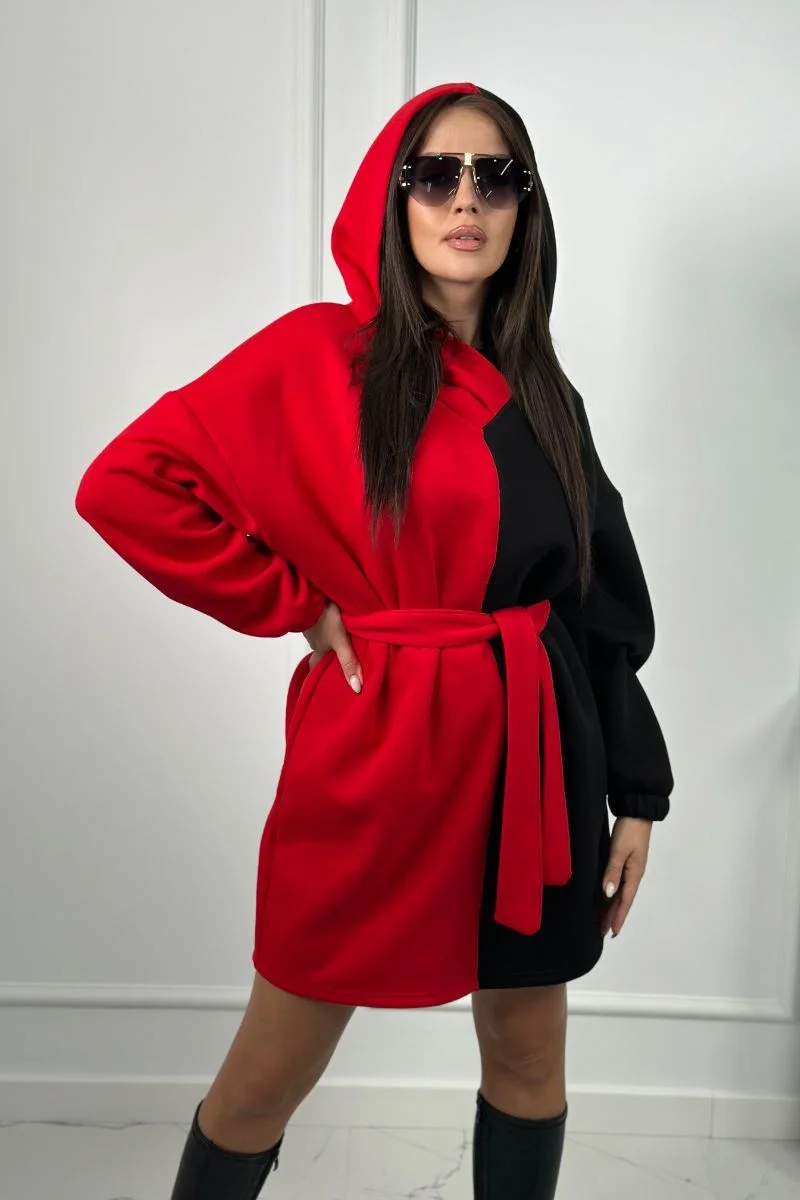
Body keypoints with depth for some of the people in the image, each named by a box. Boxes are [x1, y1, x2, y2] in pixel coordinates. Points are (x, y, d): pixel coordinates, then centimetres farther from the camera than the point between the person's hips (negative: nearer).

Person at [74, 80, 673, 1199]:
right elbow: (126, 485, -10)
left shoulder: (543, 396, 9)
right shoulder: (323, 352, -5)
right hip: (375, 761, -4)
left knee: (529, 1064, 18)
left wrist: (636, 793, 6)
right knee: (268, 1078, 11)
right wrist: (292, 603, -9)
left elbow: (606, 611, 9)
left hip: (532, 754, 5)